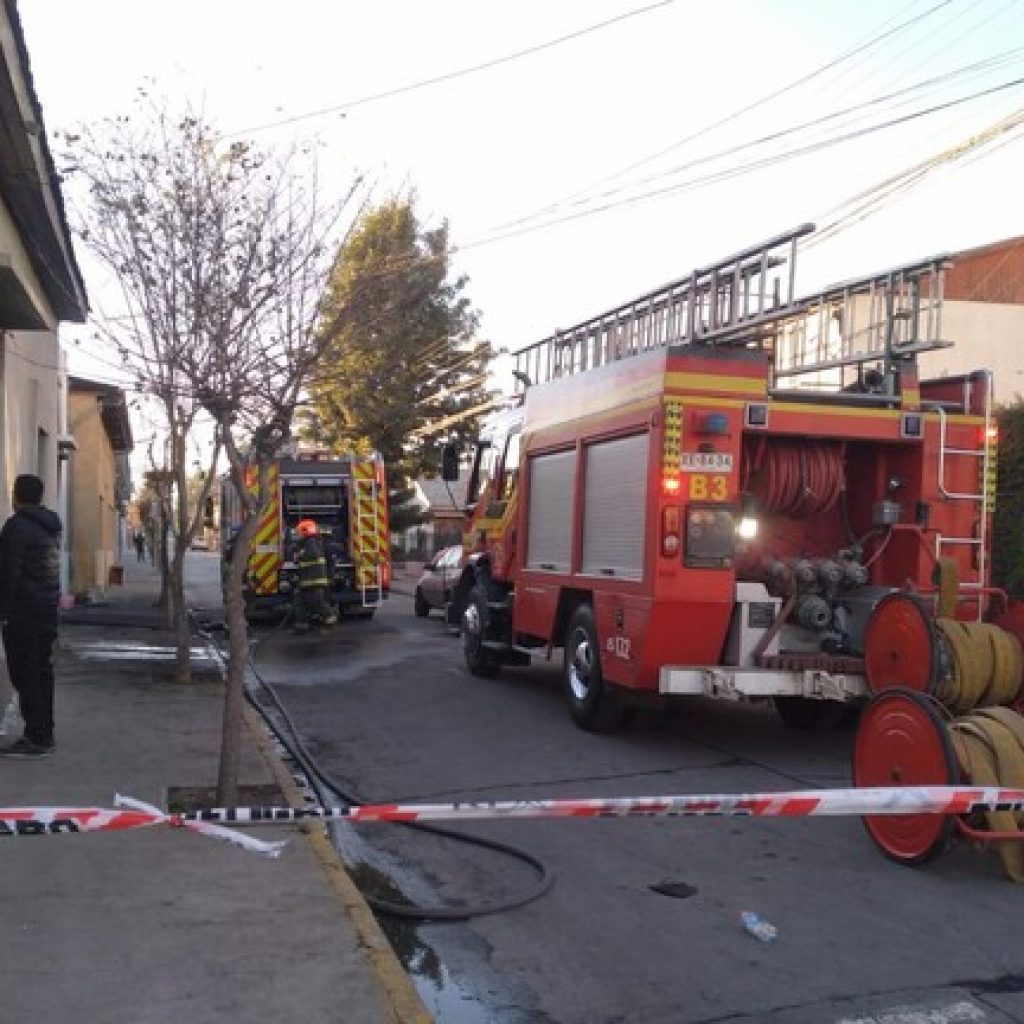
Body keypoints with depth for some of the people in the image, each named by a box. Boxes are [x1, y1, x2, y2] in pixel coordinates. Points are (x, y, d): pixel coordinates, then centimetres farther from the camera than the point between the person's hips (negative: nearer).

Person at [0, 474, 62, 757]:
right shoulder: (51, 525, 13)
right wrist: (53, 598, 18)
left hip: (23, 611, -9)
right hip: (48, 608, 9)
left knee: (25, 674, -5)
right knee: (42, 672, 13)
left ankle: (36, 739, -6)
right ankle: (44, 735, 18)